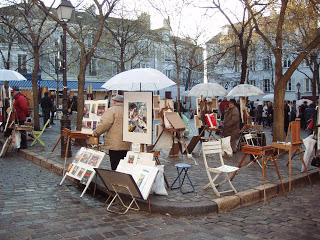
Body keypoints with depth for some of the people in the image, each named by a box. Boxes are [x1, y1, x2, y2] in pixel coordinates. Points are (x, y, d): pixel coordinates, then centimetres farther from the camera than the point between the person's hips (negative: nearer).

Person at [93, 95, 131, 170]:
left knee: (115, 167, -3)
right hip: (126, 145, 7)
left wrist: (96, 133, -1)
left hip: (115, 145, -6)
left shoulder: (111, 110, -7)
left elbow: (104, 124, -14)